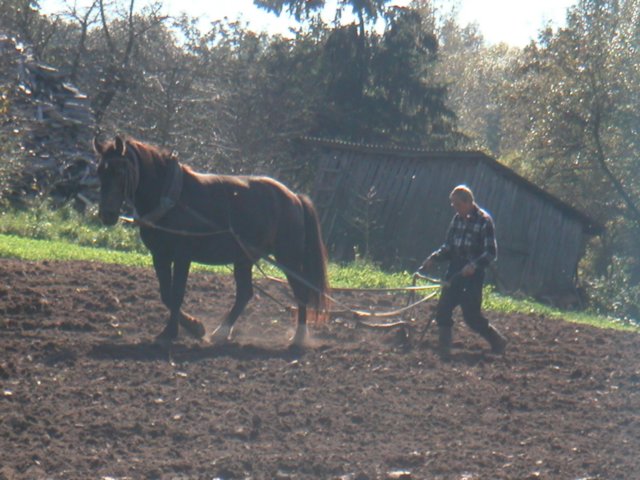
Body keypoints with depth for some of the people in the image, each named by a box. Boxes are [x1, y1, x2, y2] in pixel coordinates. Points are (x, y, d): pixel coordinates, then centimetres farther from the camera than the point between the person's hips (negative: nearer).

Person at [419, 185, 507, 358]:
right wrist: (433, 258, -1)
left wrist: (474, 265, -27)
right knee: (443, 310, -4)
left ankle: (498, 342, 18)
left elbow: (491, 252, -13)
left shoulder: (484, 221, -10)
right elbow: (448, 247, 15)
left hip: (473, 275, -6)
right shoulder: (457, 219, 9)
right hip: (454, 272, 6)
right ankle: (444, 349, 3)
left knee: (472, 316, -3)